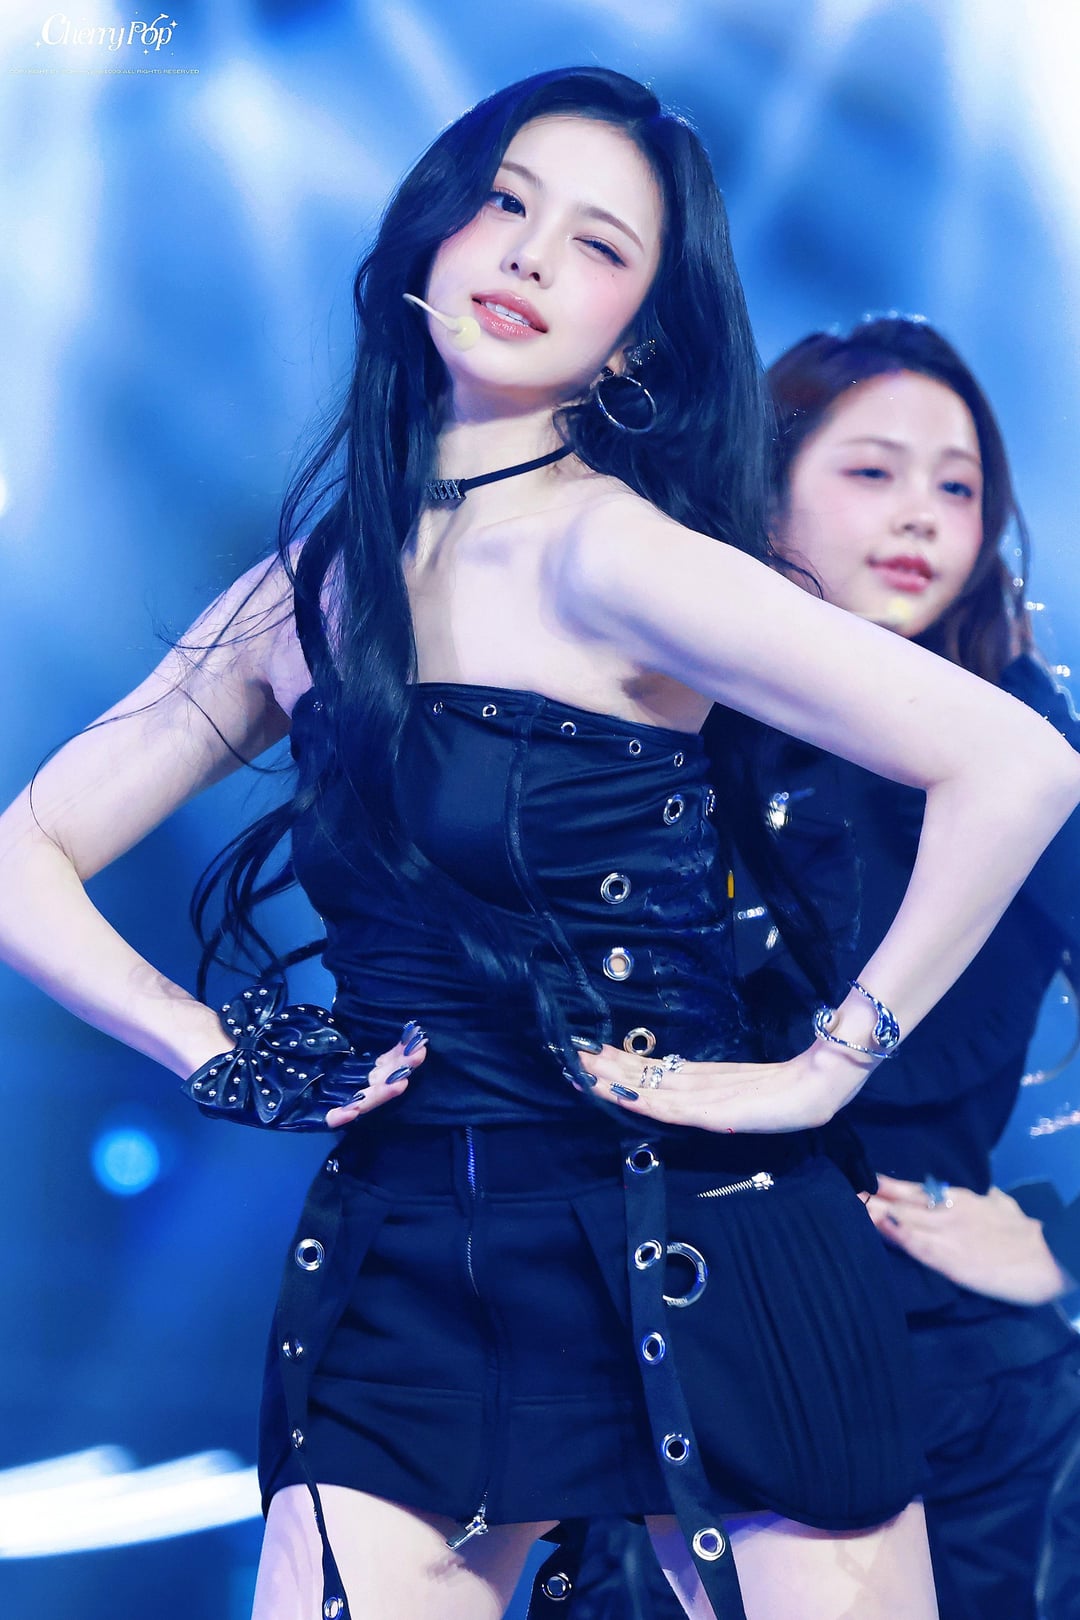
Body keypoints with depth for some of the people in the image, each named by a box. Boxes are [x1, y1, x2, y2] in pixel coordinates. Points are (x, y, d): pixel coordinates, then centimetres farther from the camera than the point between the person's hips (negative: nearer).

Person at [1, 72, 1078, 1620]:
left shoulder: (602, 546, -13)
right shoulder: (313, 584, 5)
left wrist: (828, 1069, -13)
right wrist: (218, 1055, -1)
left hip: (696, 1266, -4)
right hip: (402, 1290, 5)